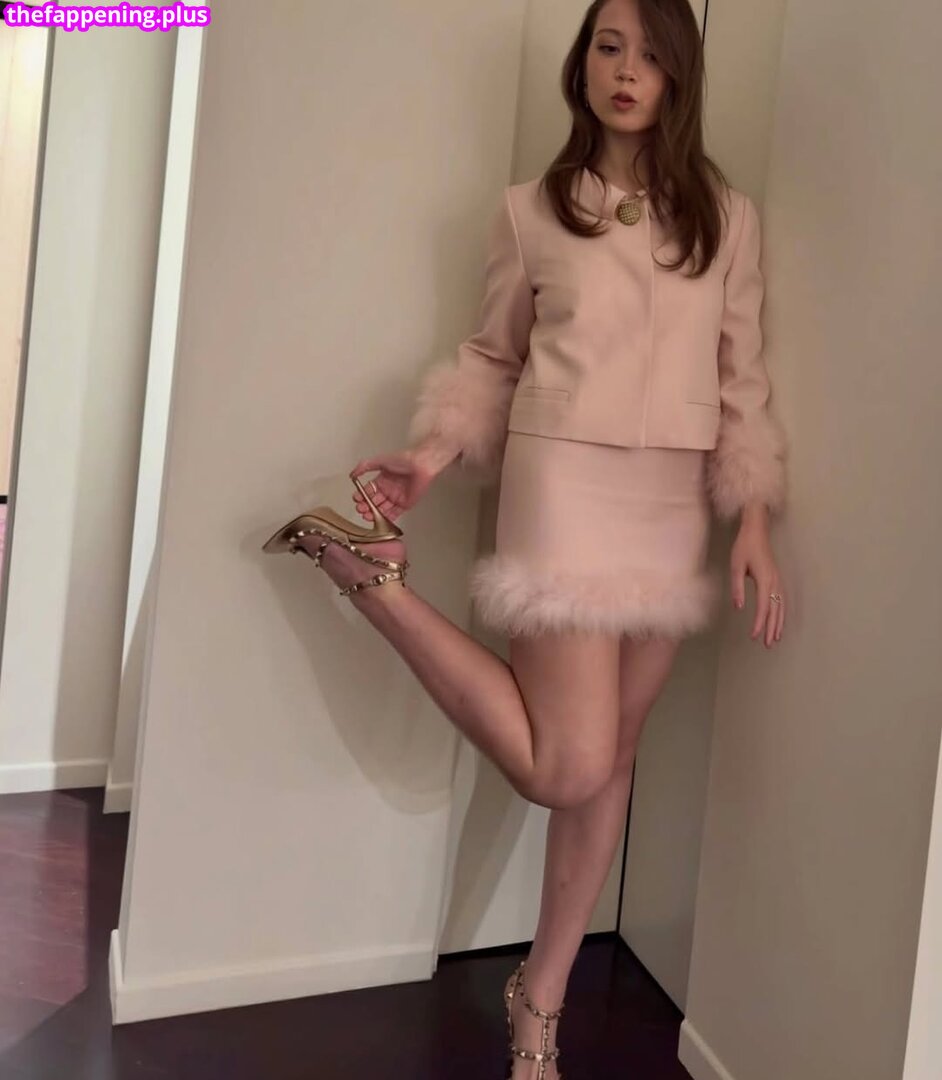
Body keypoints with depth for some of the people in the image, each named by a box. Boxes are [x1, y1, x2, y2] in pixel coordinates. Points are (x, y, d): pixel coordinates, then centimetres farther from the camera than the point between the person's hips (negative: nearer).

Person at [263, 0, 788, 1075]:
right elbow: (494, 358, 9)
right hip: (568, 487, -4)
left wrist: (753, 521, 2)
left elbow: (741, 378, 8)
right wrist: (436, 448, -7)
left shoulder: (727, 217, 8)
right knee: (567, 769, -13)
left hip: (673, 506, 4)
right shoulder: (530, 209, 3)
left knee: (612, 757, 8)